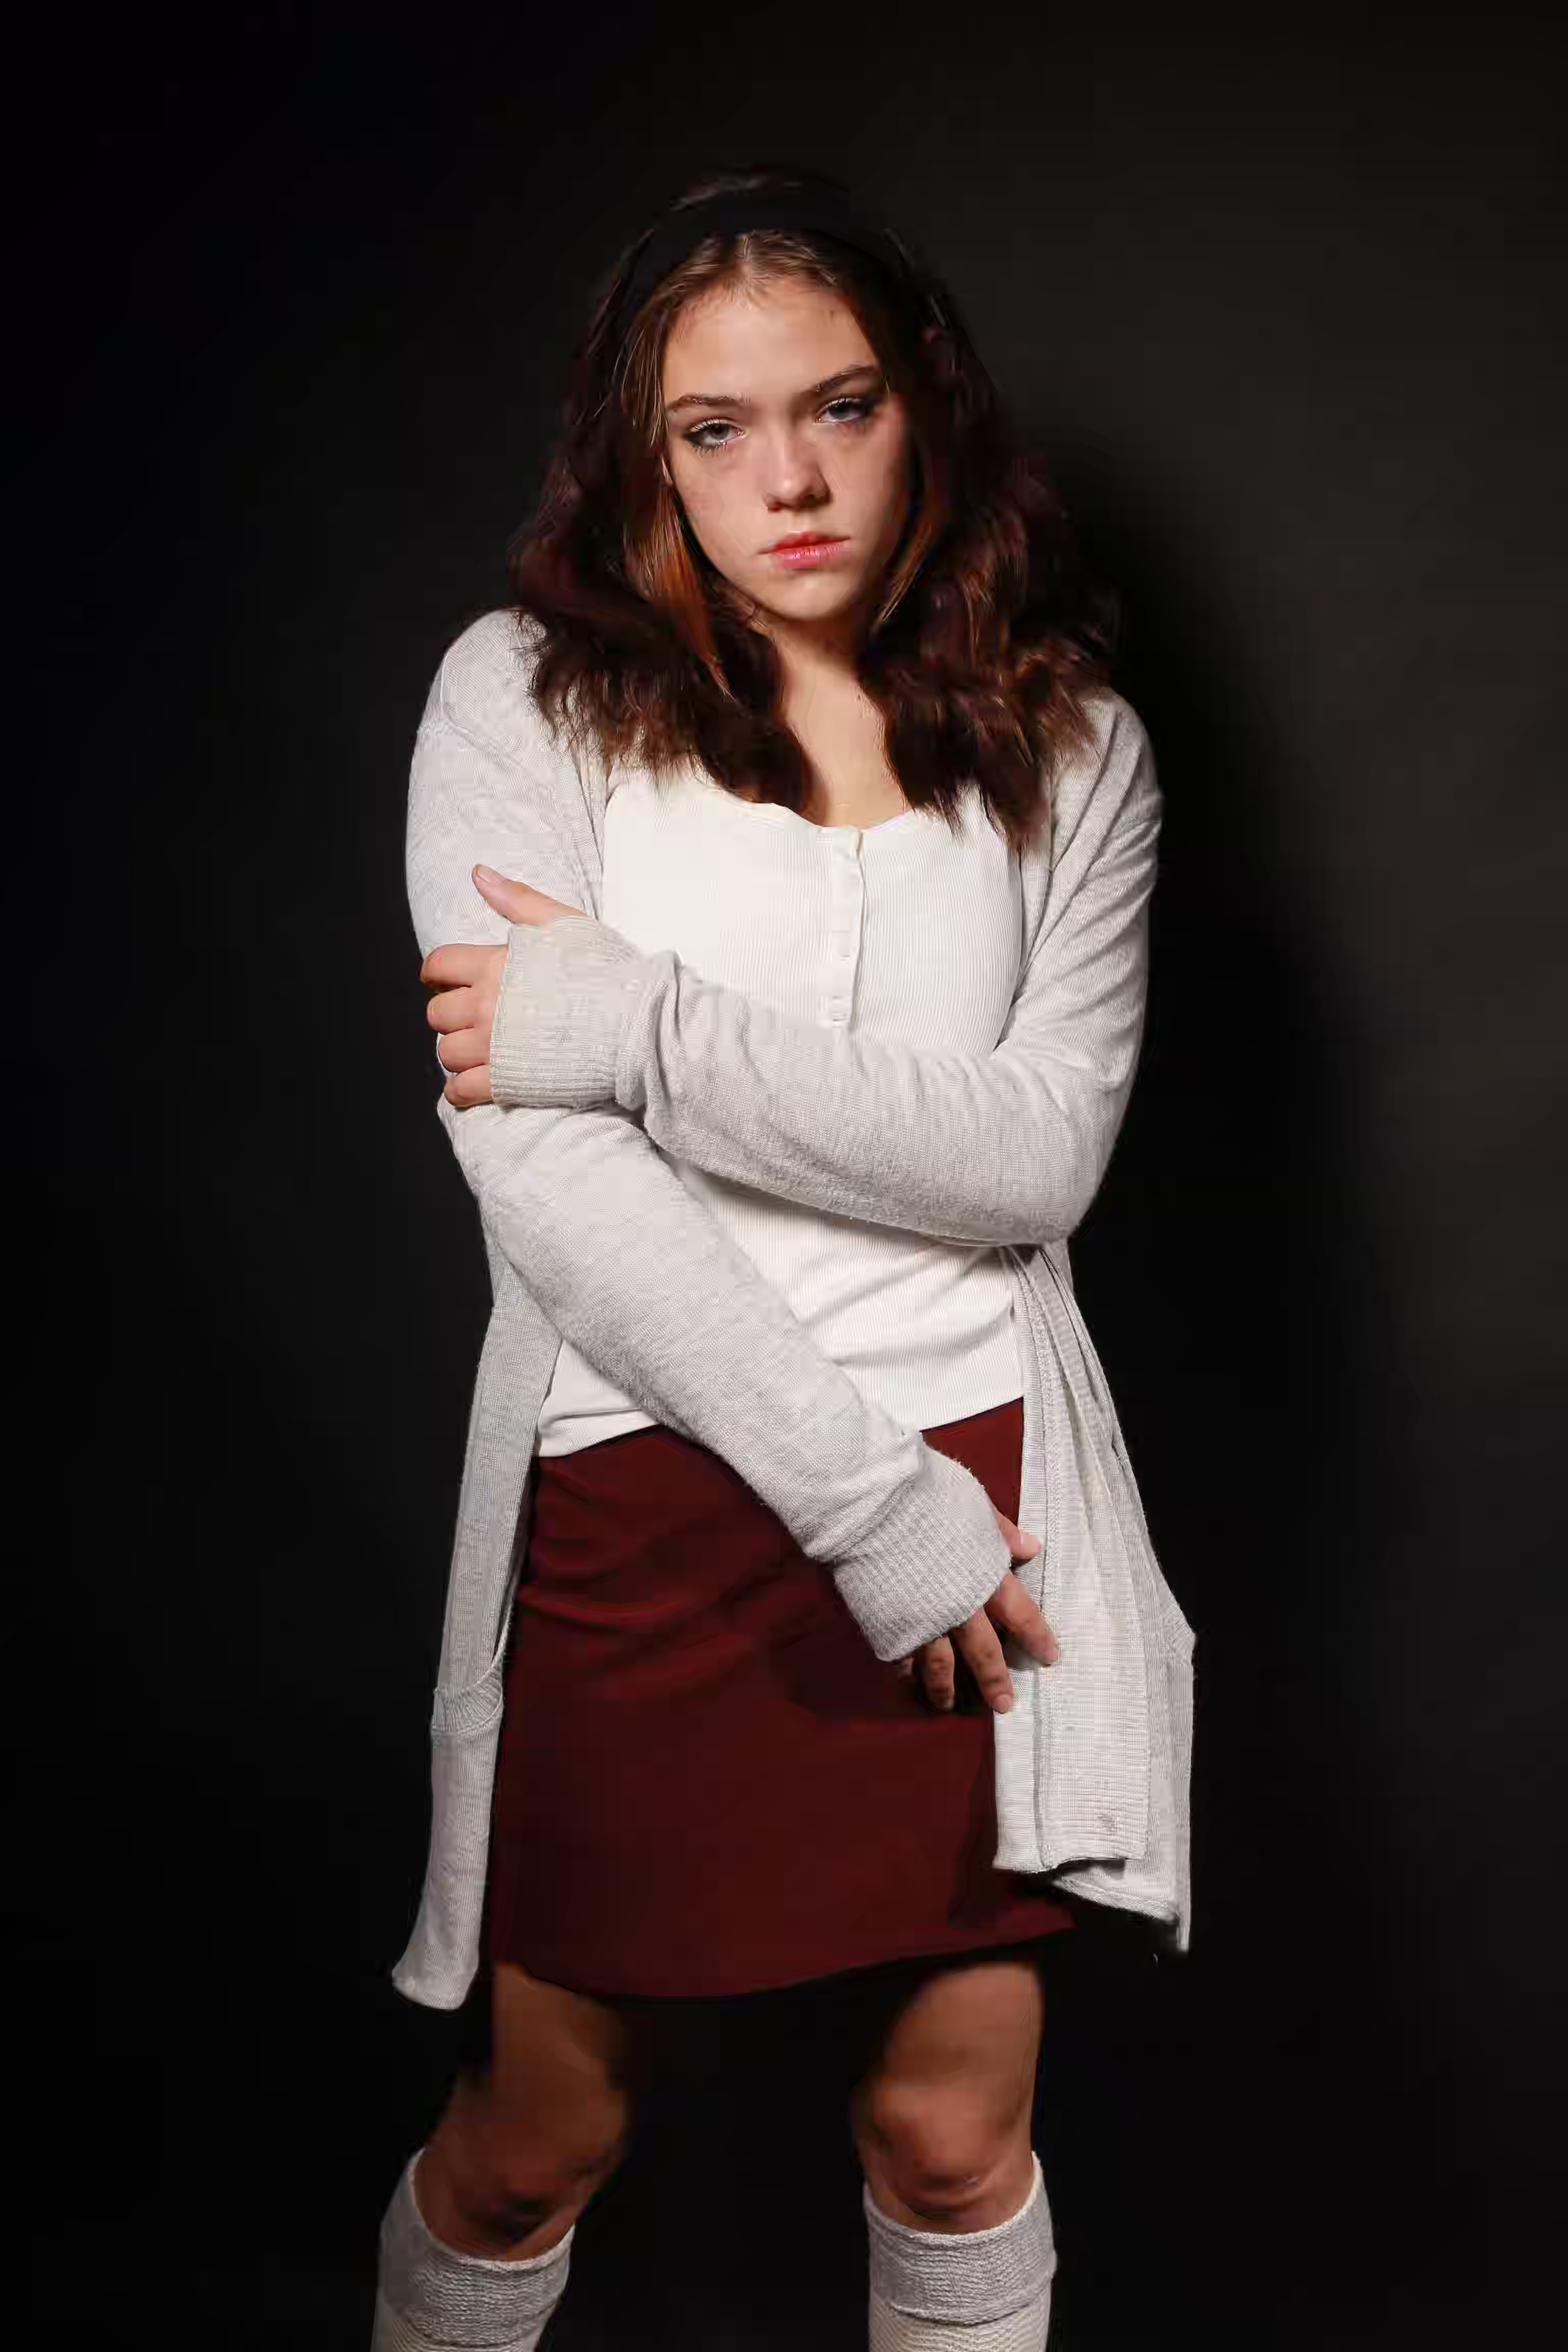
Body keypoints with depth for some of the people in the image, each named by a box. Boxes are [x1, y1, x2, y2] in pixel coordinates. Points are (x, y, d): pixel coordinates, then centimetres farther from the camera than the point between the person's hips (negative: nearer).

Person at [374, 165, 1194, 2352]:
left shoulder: (1071, 748, 5)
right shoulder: (527, 697, -3)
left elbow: (1038, 1155, -7)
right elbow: (536, 1171, -12)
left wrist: (649, 1025, -16)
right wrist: (870, 1508, -14)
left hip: (980, 1492, 2)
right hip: (645, 1497, -1)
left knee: (951, 2134, 11)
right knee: (534, 2145, 13)